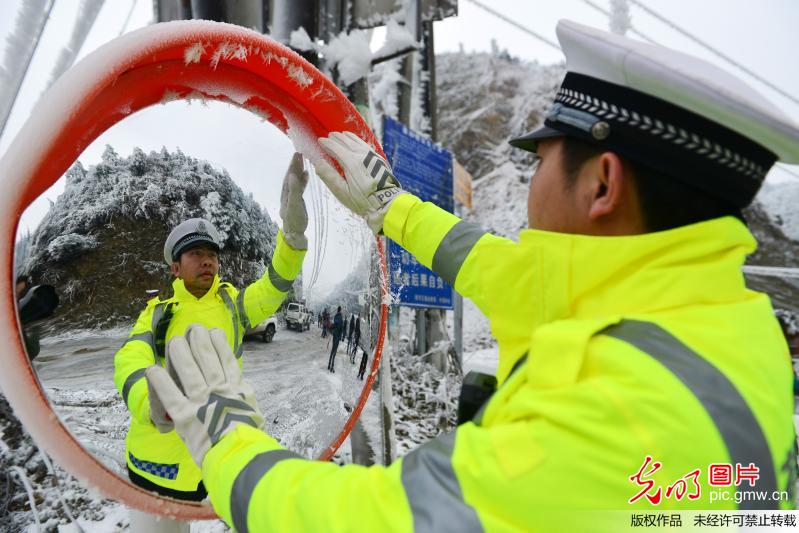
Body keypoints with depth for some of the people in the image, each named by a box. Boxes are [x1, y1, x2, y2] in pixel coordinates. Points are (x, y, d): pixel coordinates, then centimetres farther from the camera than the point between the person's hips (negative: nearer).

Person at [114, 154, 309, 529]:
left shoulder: (232, 303, 3)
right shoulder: (157, 312, 3)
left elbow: (273, 288, -16)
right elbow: (129, 362, -14)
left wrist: (293, 231, -35)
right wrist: (151, 403, -39)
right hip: (155, 459, 1)